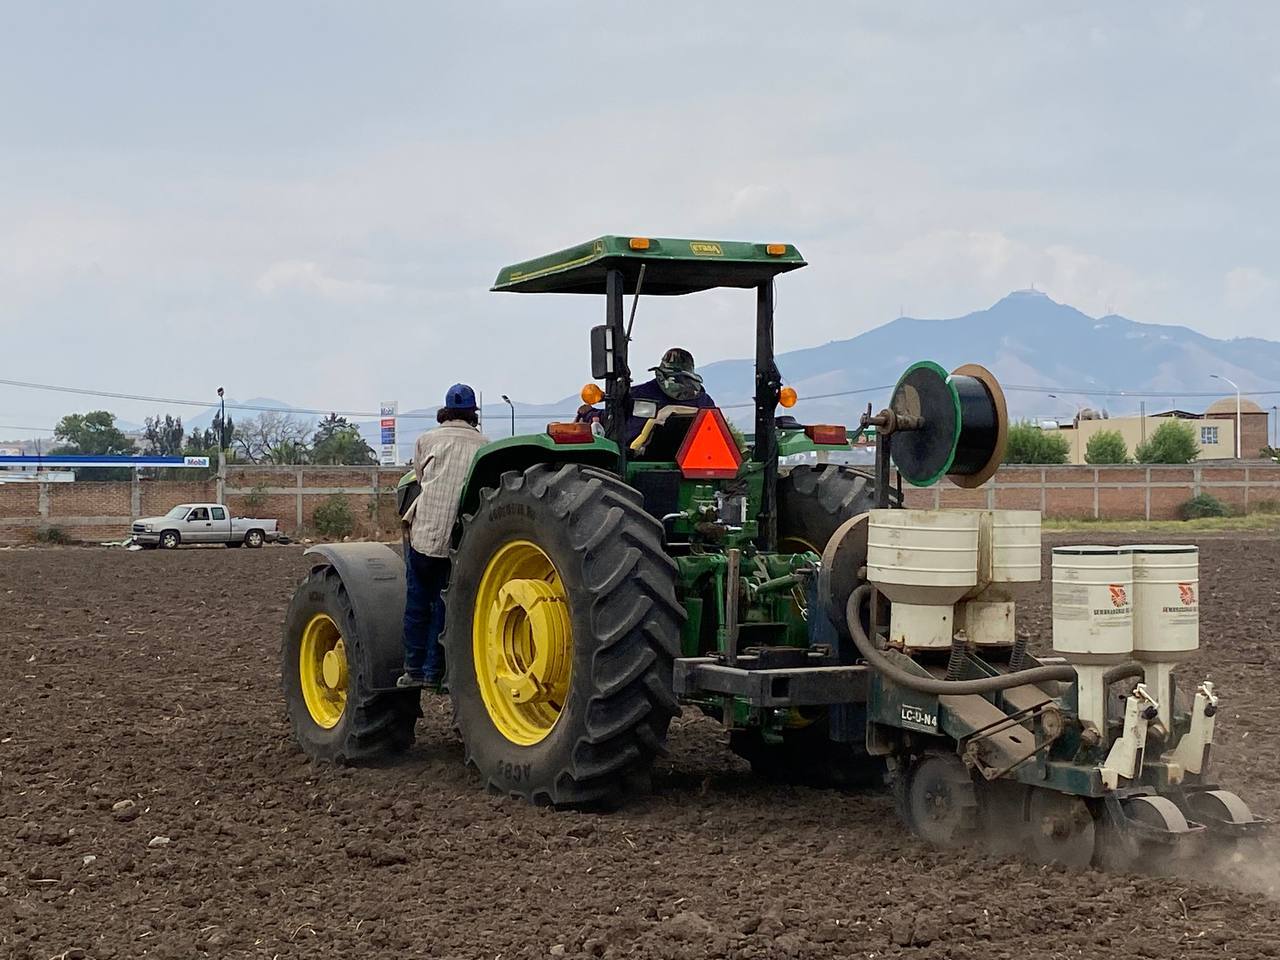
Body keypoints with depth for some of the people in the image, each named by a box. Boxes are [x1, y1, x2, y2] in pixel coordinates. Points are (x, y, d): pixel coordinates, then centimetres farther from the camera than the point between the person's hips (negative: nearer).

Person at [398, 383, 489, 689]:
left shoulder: (427, 440, 8)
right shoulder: (484, 446, 9)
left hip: (425, 534, 0)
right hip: (462, 542, 1)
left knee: (417, 606, 11)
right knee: (444, 607, 9)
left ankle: (414, 672, 14)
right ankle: (433, 673, 10)